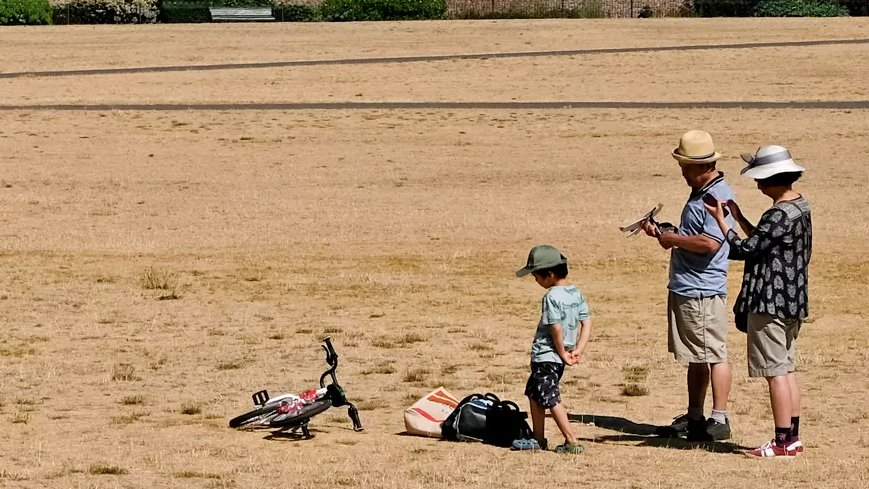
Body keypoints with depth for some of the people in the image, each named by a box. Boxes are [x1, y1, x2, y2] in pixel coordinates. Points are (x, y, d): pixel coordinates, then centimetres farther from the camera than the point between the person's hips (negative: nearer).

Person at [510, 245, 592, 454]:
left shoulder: (552, 297, -19)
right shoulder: (576, 293, 6)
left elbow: (556, 329, -22)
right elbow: (586, 323, 6)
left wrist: (562, 352, -9)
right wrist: (578, 350, 3)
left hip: (546, 356, -9)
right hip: (557, 357, 9)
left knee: (550, 399, -4)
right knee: (534, 394, 21)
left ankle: (571, 442, -7)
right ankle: (538, 438, 29)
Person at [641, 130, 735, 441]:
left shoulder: (719, 196, -16)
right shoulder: (699, 193, 17)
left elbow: (710, 242, -27)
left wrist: (674, 238, -15)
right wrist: (661, 232, 11)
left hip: (703, 290, -11)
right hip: (684, 288, 11)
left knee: (712, 356, -7)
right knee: (696, 358, 16)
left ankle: (719, 420, -4)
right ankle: (694, 417, 23)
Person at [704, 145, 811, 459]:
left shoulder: (779, 215, -20)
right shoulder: (801, 206, 10)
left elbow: (743, 249, -19)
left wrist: (720, 220, -10)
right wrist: (739, 218, 16)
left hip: (770, 303, -10)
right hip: (792, 302, 10)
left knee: (775, 371, -5)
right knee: (786, 369, 15)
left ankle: (783, 442, -2)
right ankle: (792, 437, 18)